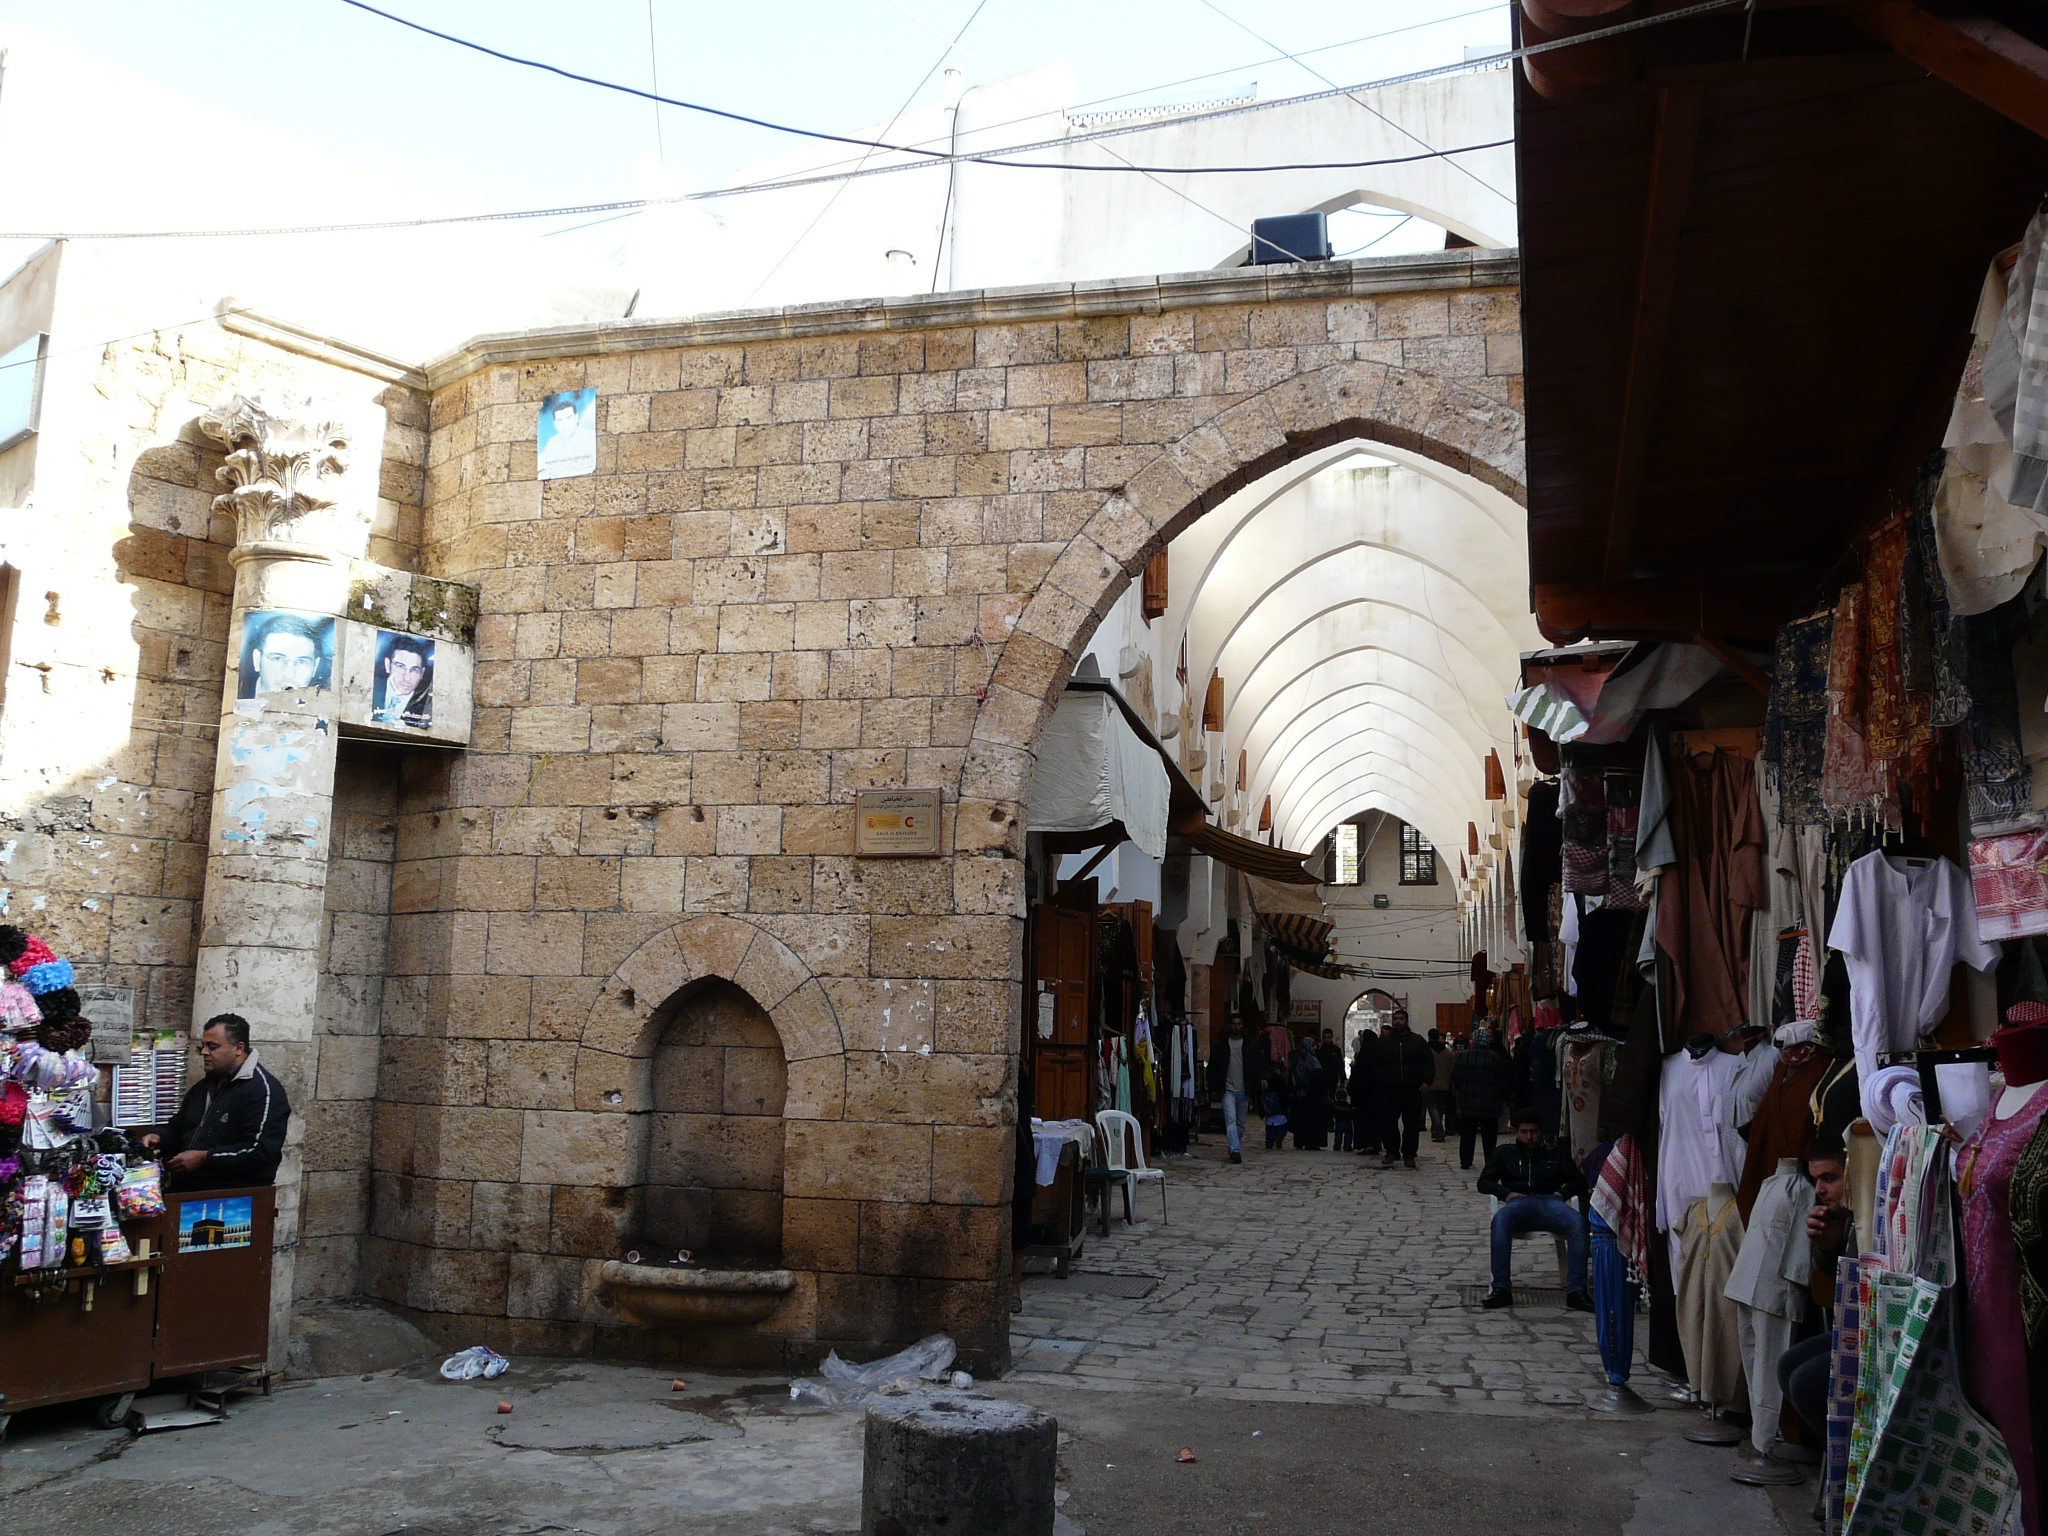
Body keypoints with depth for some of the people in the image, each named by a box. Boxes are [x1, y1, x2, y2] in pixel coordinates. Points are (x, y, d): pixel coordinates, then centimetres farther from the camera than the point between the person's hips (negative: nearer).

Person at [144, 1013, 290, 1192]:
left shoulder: (263, 1089, -9)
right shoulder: (203, 1087, 23)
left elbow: (260, 1150, -19)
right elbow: (177, 1128, 35)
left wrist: (204, 1158, -16)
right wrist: (159, 1140, 12)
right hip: (184, 1189, 9)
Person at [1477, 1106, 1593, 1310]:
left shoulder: (1556, 1153, 30)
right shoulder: (1506, 1154, 28)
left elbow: (1579, 1182, 20)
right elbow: (1484, 1182, 18)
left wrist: (1562, 1192, -2)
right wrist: (1506, 1193, -2)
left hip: (1550, 1202, 1)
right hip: (1520, 1203, -1)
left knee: (1578, 1222, -35)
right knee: (1500, 1220, -38)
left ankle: (1576, 1290, -37)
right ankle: (1501, 1289, -40)